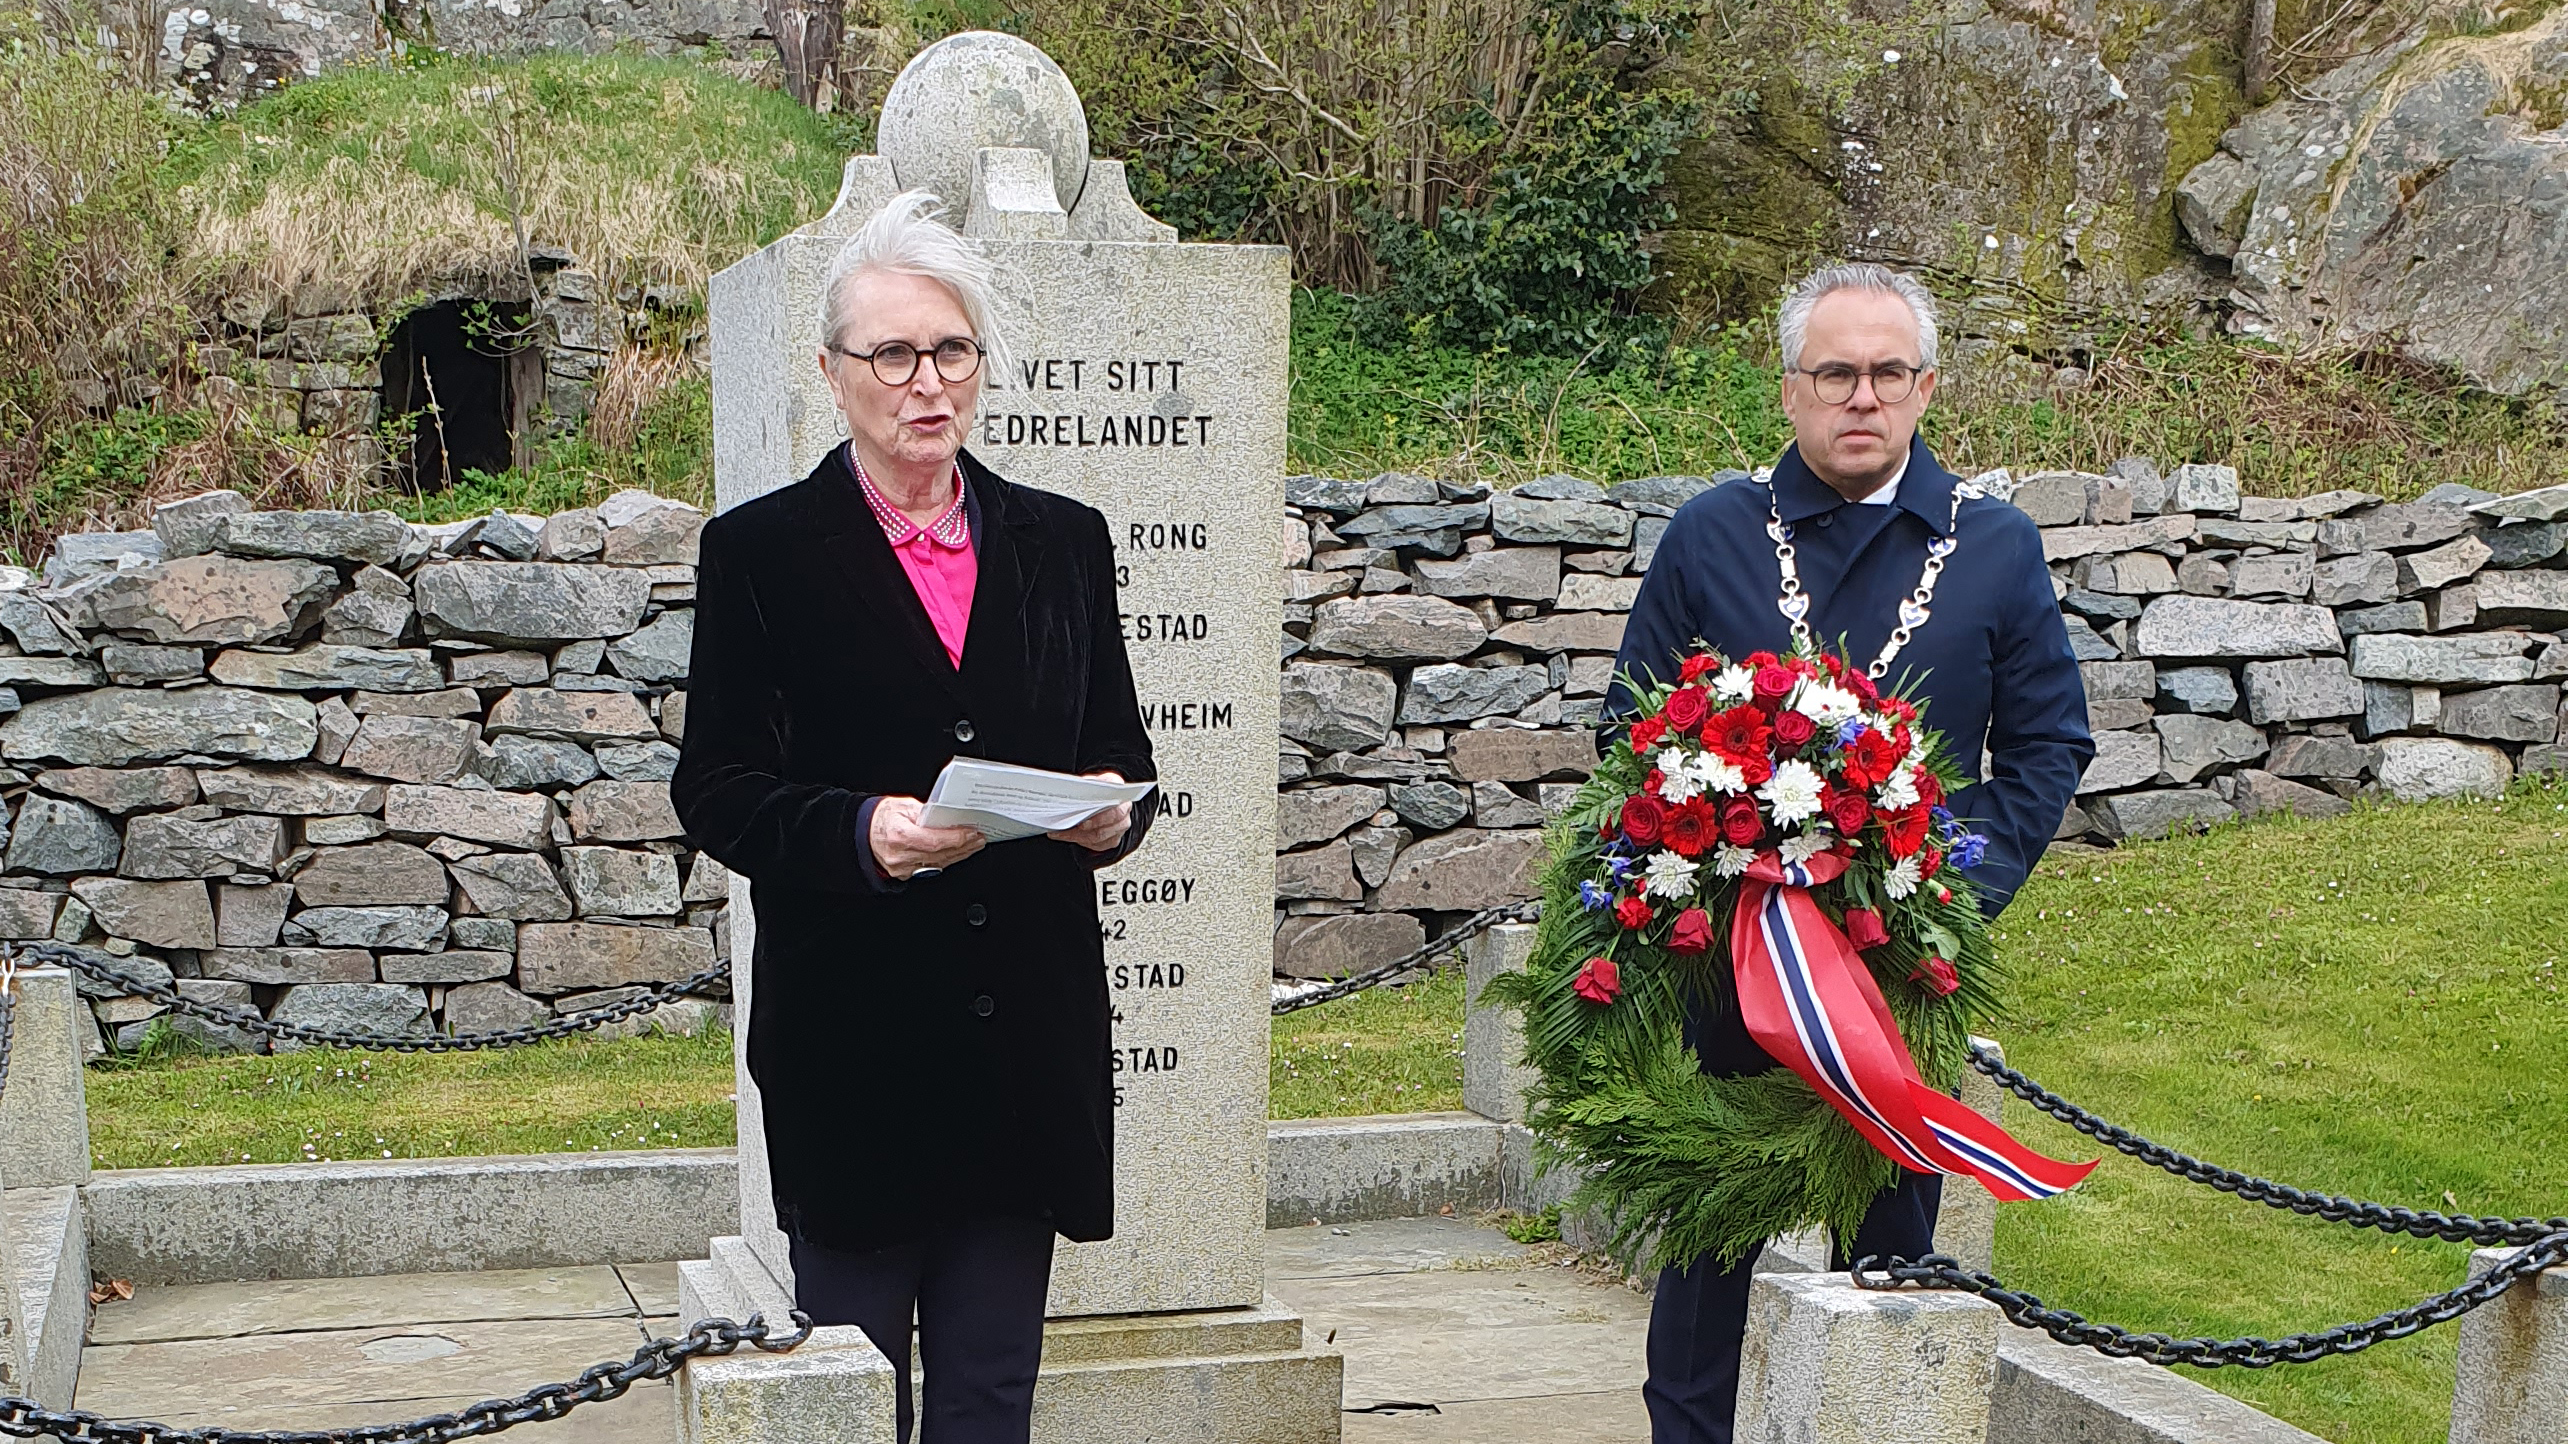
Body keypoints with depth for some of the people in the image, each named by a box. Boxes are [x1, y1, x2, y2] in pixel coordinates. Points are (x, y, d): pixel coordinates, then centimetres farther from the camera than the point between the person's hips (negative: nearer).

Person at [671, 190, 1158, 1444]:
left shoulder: (1062, 543, 11)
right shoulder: (760, 551, 1)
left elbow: (1123, 753, 15)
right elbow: (714, 793, -3)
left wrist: (1111, 810, -8)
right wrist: (863, 833, -20)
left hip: (1028, 1044, 3)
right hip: (853, 1045, -3)